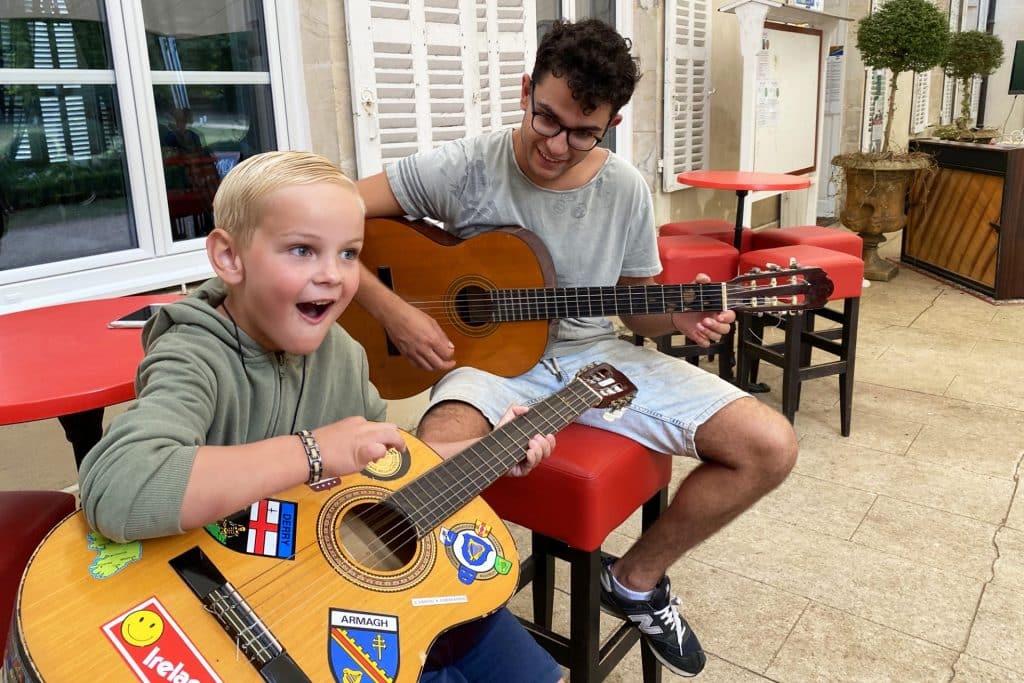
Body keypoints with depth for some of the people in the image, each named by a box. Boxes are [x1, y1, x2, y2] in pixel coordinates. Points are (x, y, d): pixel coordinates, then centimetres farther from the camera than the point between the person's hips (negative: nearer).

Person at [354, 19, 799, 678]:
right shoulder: (465, 168, -11)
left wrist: (679, 316, -13)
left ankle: (636, 578, 13)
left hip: (596, 353, 4)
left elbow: (639, 310, 10)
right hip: (490, 354, -3)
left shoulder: (625, 189, 0)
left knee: (771, 447, -8)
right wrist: (393, 311, -19)